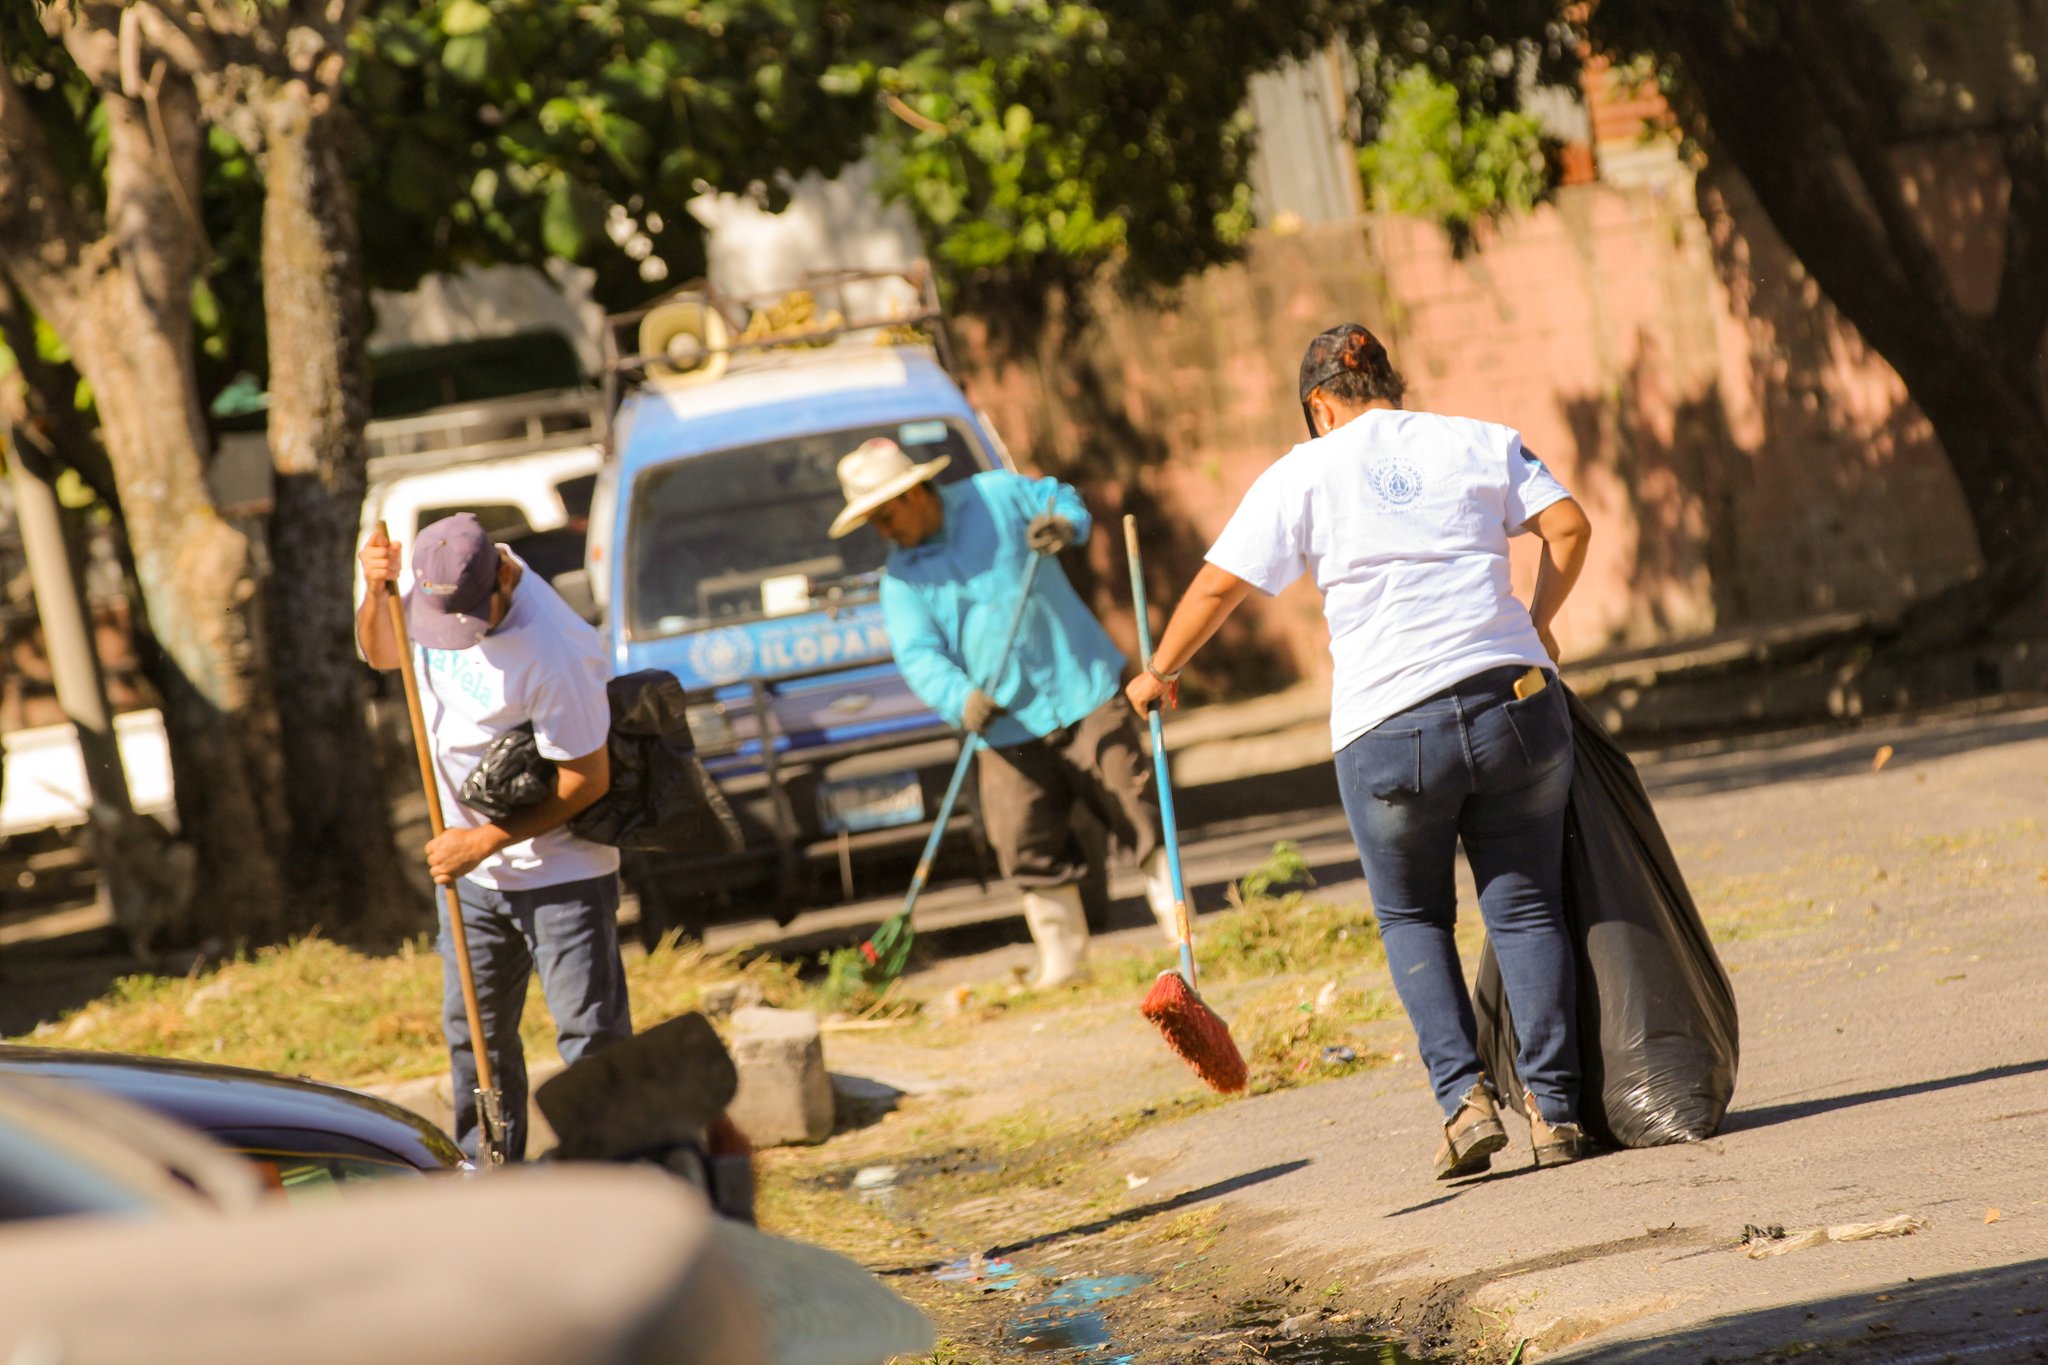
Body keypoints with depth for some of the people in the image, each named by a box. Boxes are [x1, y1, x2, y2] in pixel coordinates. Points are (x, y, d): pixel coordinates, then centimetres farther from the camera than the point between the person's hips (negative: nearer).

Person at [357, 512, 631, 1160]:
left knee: (591, 1034, -6)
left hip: (560, 870, -7)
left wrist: (485, 842, -18)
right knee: (473, 1034, 13)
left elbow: (587, 778, -21)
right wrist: (376, 594, -7)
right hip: (470, 872, 7)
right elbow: (382, 654, 14)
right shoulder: (441, 586, -6)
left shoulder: (552, 651, -28)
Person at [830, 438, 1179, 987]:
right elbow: (919, 656, -7)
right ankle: (1061, 959, 8)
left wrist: (1063, 524, -11)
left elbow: (1061, 500, 14)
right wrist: (962, 699, -26)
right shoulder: (901, 579, 3)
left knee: (1134, 807, -3)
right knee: (1029, 848, -4)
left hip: (1081, 692, -2)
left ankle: (1185, 935, 7)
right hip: (1009, 727, 2)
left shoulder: (999, 495, 0)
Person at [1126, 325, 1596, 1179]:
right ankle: (1555, 1107, 3)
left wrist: (1158, 674, 18)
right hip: (1512, 698, 1)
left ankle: (1463, 1094, 1)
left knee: (1412, 918, 17)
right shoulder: (1479, 443, 11)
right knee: (1526, 908, 10)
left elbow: (1220, 585, 4)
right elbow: (1568, 525, 2)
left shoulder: (1303, 475, 6)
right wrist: (1536, 624, 16)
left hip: (1389, 730, -1)